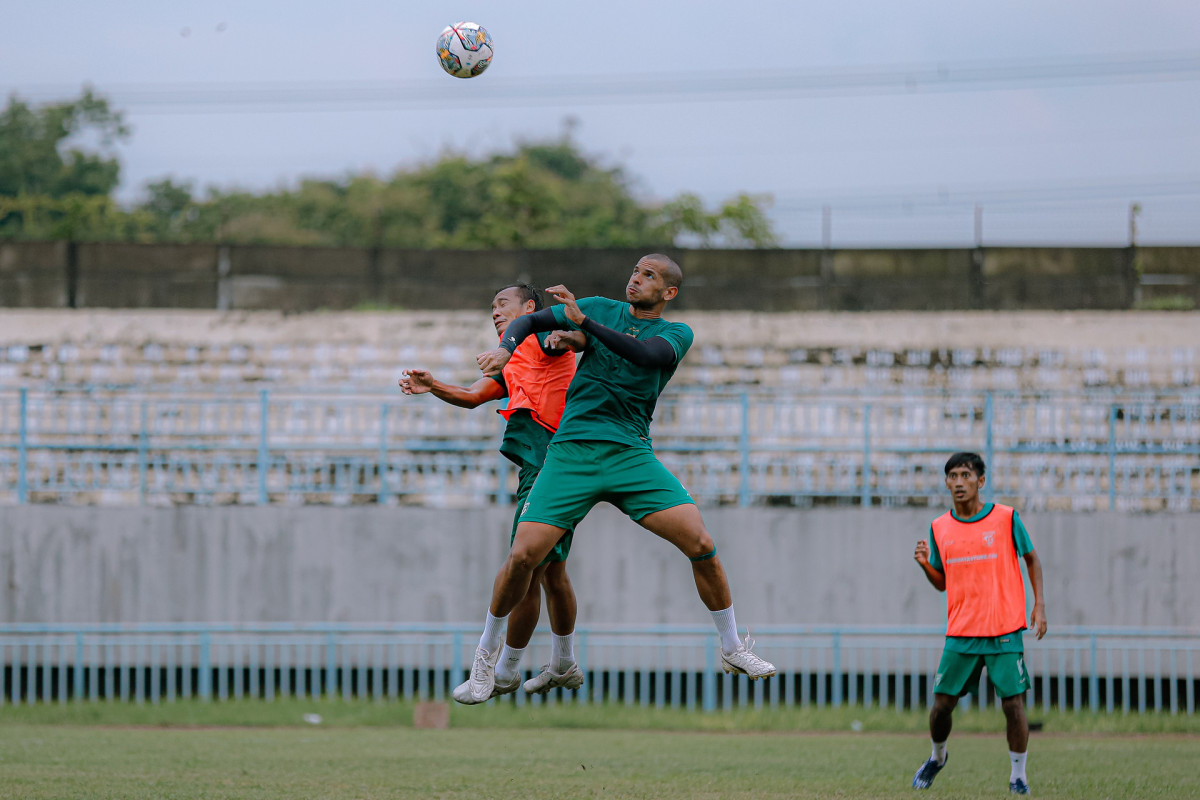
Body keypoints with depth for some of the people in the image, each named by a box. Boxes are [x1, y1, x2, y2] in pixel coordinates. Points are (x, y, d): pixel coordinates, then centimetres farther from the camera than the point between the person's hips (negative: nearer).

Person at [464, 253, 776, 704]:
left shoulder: (676, 334, 5)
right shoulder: (602, 309, 11)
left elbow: (646, 353, -17)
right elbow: (529, 321, 12)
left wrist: (583, 321, -25)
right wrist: (505, 348, -10)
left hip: (631, 455, 0)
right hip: (571, 451, 0)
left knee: (701, 544, -13)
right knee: (522, 556, -13)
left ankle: (732, 649, 6)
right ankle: (485, 655, 9)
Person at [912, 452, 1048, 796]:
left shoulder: (1006, 518, -2)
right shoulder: (939, 528, 7)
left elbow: (1031, 558, 9)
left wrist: (1039, 604, 0)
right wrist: (926, 564, -5)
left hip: (1004, 631, -3)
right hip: (960, 634, 3)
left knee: (1013, 704, -7)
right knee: (941, 704, 4)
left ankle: (1018, 776, 7)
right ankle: (937, 757, 32)